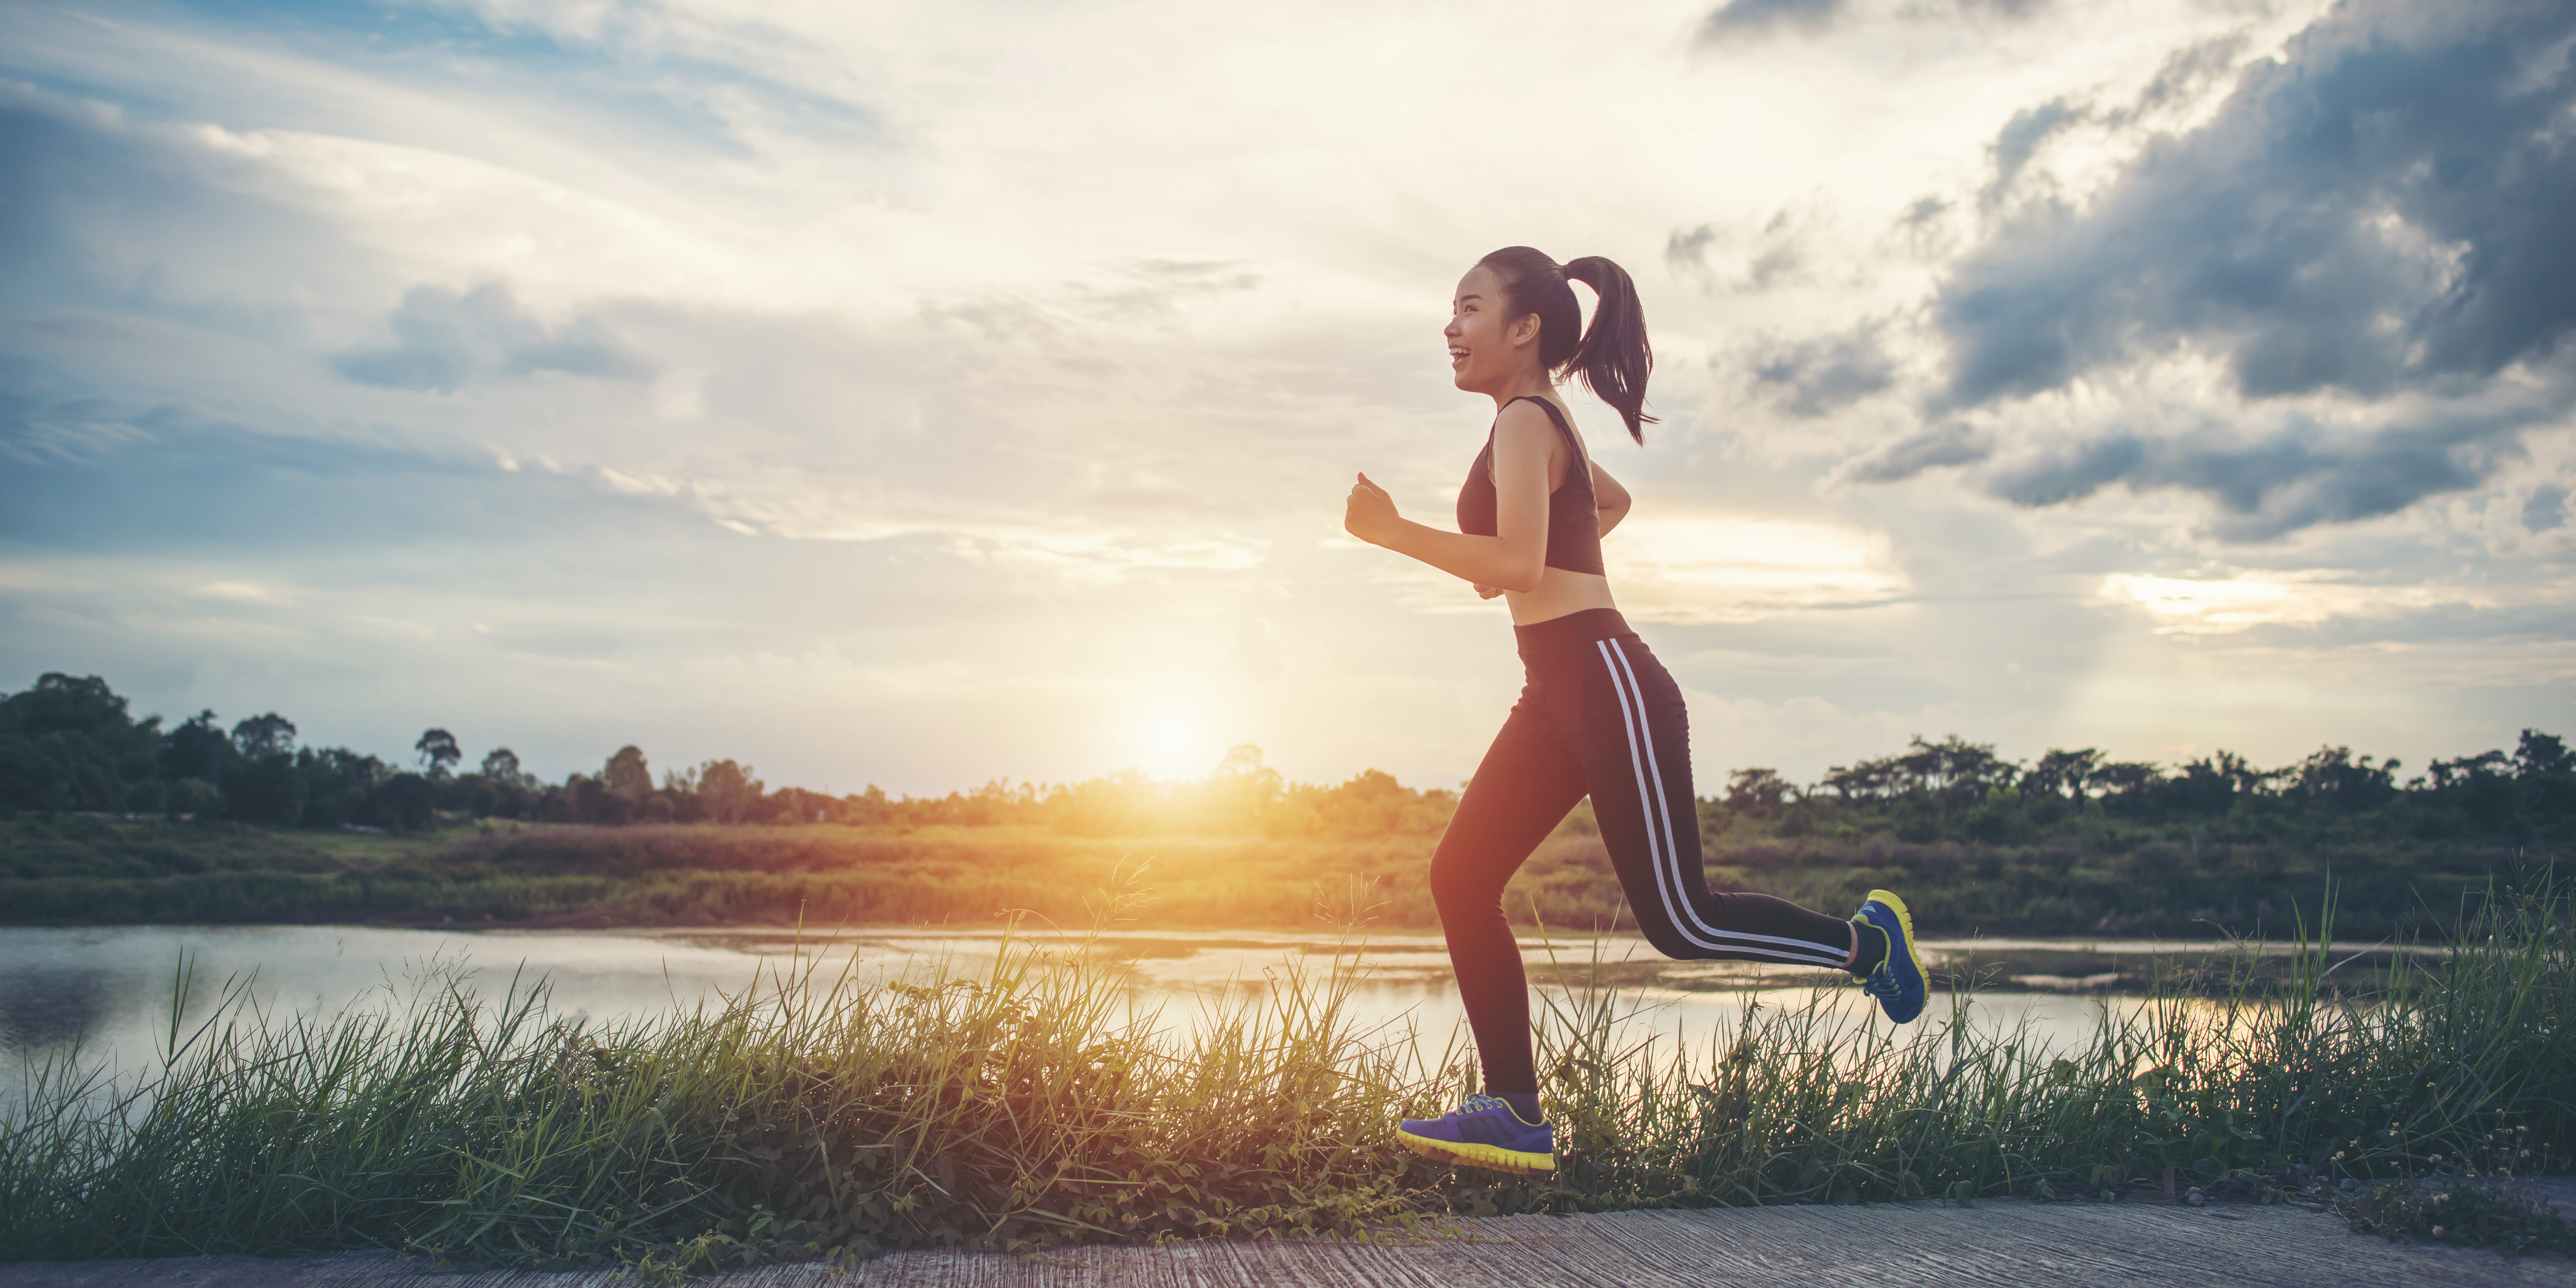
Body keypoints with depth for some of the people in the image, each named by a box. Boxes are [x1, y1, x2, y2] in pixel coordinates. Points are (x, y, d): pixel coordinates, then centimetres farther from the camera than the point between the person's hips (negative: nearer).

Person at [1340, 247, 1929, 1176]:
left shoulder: (1524, 420, -11)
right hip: (1558, 694, 10)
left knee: (1679, 922, -4)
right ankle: (1515, 1116, 4)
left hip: (1605, 683, -10)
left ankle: (1864, 939, 19)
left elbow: (1516, 561, -24)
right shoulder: (1545, 425, 20)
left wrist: (1394, 533, -19)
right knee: (1461, 879, 2)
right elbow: (1613, 500, 38)